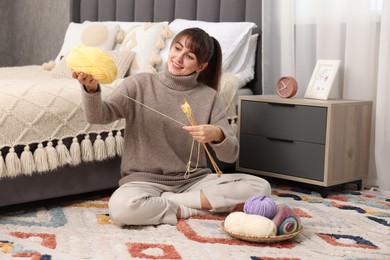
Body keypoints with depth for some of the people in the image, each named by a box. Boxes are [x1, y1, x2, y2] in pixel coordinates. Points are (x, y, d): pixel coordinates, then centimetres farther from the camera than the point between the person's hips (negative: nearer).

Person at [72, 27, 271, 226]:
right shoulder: (139, 84, -1)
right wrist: (91, 88, -35)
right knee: (122, 207, -36)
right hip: (146, 180, -2)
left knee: (260, 187, -18)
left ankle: (170, 202, -13)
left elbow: (230, 154, -3)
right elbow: (98, 115, -13)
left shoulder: (208, 96, 2)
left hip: (194, 180, 3)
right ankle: (187, 210, -10)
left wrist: (217, 135, -26)